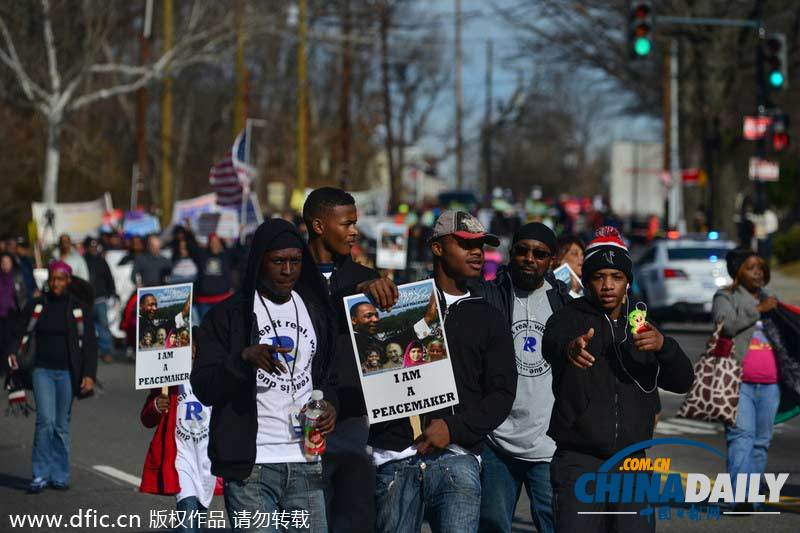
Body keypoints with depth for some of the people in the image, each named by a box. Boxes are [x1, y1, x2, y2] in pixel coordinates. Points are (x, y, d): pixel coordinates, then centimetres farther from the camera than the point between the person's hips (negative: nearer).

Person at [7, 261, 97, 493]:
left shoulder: (78, 308, 4)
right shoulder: (36, 306, 5)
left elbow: (89, 343, 4)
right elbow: (22, 333, 7)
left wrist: (89, 375, -4)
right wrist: (14, 353, -13)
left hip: (67, 373, 1)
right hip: (43, 370, -1)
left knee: (62, 426, 4)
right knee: (45, 420, -14)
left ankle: (59, 476, 14)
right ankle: (41, 476, -9)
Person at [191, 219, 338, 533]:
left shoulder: (315, 312, 15)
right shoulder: (228, 315, -1)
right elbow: (203, 388, -7)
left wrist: (329, 403, 3)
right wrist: (245, 358, -24)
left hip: (305, 464, 4)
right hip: (251, 468, -4)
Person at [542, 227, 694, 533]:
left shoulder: (640, 327, 15)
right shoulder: (569, 318, 2)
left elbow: (683, 381, 3)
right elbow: (551, 342, -24)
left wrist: (663, 345, -19)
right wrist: (569, 347, -49)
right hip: (578, 461, -4)